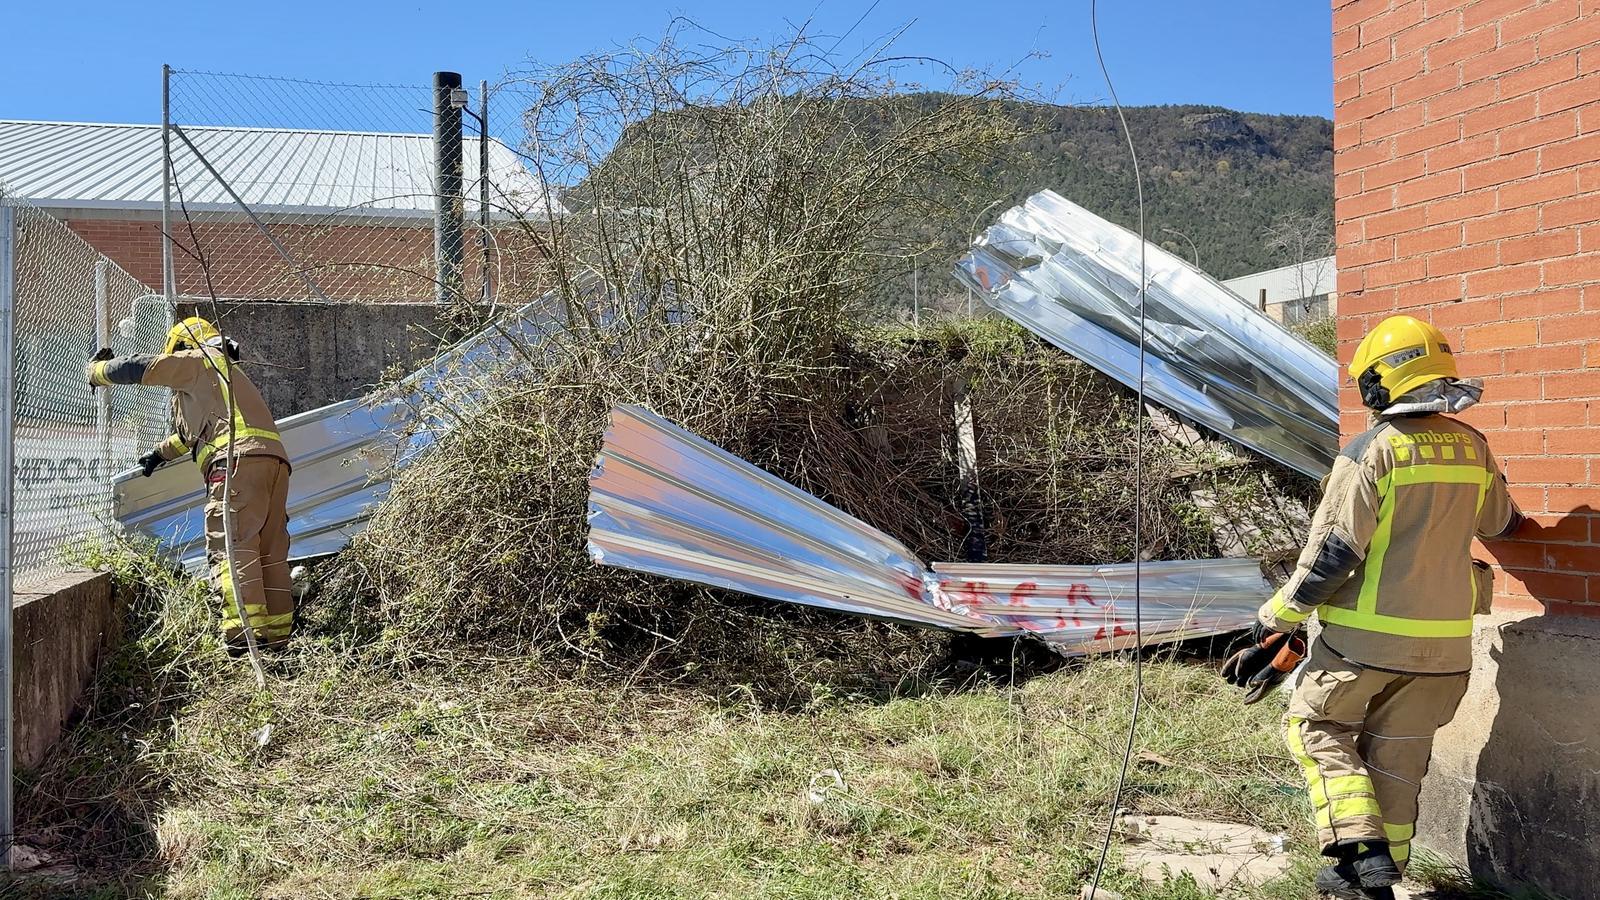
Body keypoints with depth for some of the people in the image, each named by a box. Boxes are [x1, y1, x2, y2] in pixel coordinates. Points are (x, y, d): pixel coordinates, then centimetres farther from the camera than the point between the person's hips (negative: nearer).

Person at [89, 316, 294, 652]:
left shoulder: (198, 360, 14)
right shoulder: (230, 372, 41)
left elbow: (140, 367, 11)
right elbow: (195, 431, 54)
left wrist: (97, 370, 32)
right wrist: (161, 452, 66)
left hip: (239, 459, -9)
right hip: (275, 459, 9)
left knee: (231, 546, -16)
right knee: (270, 551, 8)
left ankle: (243, 631, -28)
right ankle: (276, 634, 5)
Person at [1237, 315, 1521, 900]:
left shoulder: (1373, 449, -15)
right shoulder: (1473, 448, 4)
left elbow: (1334, 549, -17)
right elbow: (1498, 525, 22)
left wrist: (1281, 613, -6)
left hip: (1369, 635, -6)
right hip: (1443, 640, 6)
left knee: (1316, 724, 12)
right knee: (1398, 754, 16)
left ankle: (1361, 847, 1)